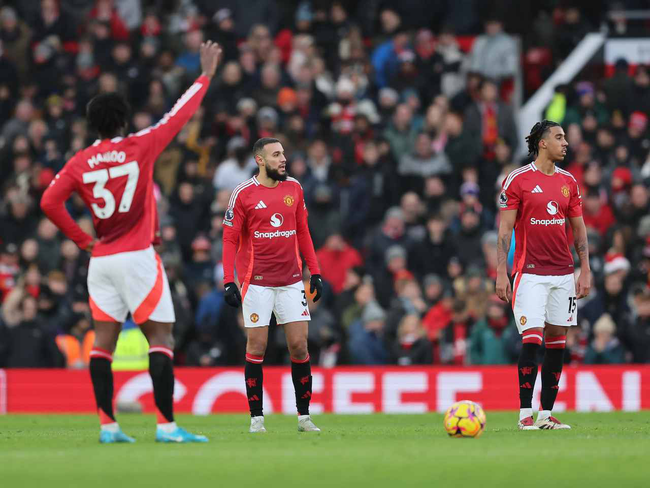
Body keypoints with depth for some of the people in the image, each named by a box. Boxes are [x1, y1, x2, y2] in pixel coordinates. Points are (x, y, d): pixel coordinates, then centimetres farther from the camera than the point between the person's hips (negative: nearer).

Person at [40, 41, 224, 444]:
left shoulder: (80, 163, 3)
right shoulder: (138, 148, -5)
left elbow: (50, 202, -3)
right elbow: (179, 116, 1)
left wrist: (83, 240, 5)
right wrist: (207, 75, 12)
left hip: (101, 257, 4)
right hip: (137, 257, -4)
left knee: (104, 338, 6)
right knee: (161, 336, -3)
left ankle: (107, 425, 3)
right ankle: (167, 424, -12)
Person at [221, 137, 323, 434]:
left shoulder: (294, 188, 8)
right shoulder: (243, 194, -4)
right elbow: (230, 239, -2)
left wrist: (314, 272, 11)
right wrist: (228, 281, -10)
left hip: (291, 281, 3)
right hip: (256, 283, -3)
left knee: (299, 345, -1)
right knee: (256, 346, -1)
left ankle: (304, 416, 7)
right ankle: (256, 417, 6)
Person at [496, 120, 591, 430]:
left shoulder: (568, 181, 11)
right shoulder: (518, 180, -3)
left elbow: (579, 229, 16)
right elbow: (504, 229, -4)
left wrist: (585, 270, 8)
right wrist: (501, 273, -10)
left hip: (563, 274, 5)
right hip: (530, 273, -5)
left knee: (557, 340, 4)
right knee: (532, 338, -13)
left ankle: (546, 414, 9)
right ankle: (525, 414, -7)